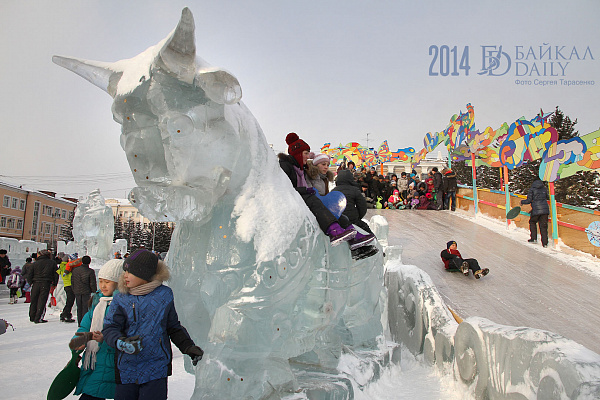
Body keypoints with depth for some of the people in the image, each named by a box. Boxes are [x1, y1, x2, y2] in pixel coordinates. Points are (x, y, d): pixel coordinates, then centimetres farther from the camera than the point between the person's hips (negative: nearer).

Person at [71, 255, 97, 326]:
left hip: (77, 292, 5)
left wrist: (74, 290, 23)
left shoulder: (75, 270, 6)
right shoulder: (90, 271, -9)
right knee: (85, 307, 0)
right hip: (86, 292, -5)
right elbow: (92, 283, -8)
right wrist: (95, 291, 3)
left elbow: (72, 281, 13)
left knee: (79, 307, 12)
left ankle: (79, 323, 14)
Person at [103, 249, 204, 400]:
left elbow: (173, 327, 12)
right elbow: (110, 328, -5)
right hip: (127, 370, 1)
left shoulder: (164, 295, 2)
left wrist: (188, 347, 2)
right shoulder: (120, 299, 3)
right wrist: (121, 342, -26)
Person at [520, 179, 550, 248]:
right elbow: (547, 198, 19)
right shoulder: (544, 189, 10)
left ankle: (534, 238, 15)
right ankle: (545, 243, 4)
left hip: (536, 210, -3)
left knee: (532, 222, 20)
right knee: (543, 225, 7)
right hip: (545, 209, 3)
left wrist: (522, 202, 11)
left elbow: (528, 200, -6)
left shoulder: (532, 189, -1)